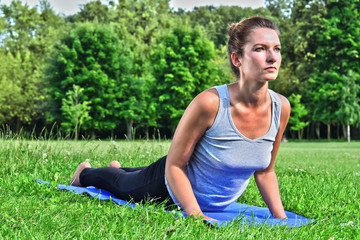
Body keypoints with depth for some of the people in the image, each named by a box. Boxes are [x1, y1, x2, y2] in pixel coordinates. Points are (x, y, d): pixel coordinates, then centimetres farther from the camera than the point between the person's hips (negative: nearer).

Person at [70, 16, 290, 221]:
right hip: (174, 192, -6)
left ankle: (118, 169, 68)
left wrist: (281, 217, -15)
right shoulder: (210, 103, -38)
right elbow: (174, 166, -27)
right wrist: (195, 215, -36)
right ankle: (85, 172, 59)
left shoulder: (281, 107, -22)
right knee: (121, 185, 26)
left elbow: (265, 172, -7)